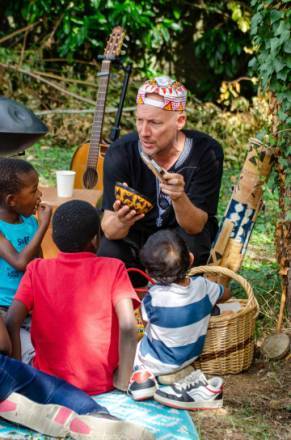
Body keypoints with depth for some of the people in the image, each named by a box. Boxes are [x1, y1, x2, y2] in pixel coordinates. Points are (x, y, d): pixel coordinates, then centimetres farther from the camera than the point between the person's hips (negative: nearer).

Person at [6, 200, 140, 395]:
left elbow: (11, 323, -11)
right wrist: (123, 382, -11)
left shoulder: (37, 269, -2)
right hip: (102, 384, -1)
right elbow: (128, 326, -20)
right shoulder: (112, 268, -7)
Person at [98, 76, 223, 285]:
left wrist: (179, 198, -47)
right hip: (135, 234, 1)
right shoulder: (121, 152, -20)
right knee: (109, 251, -30)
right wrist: (121, 222, -48)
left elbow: (195, 226, -24)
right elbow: (108, 229, -23)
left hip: (186, 234, 0)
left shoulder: (206, 152, -22)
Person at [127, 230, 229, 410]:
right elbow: (226, 293, 3)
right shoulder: (202, 285, -18)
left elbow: (146, 318, -7)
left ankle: (140, 374, -3)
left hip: (160, 361, -5)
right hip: (191, 355, 6)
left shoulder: (154, 297, -29)